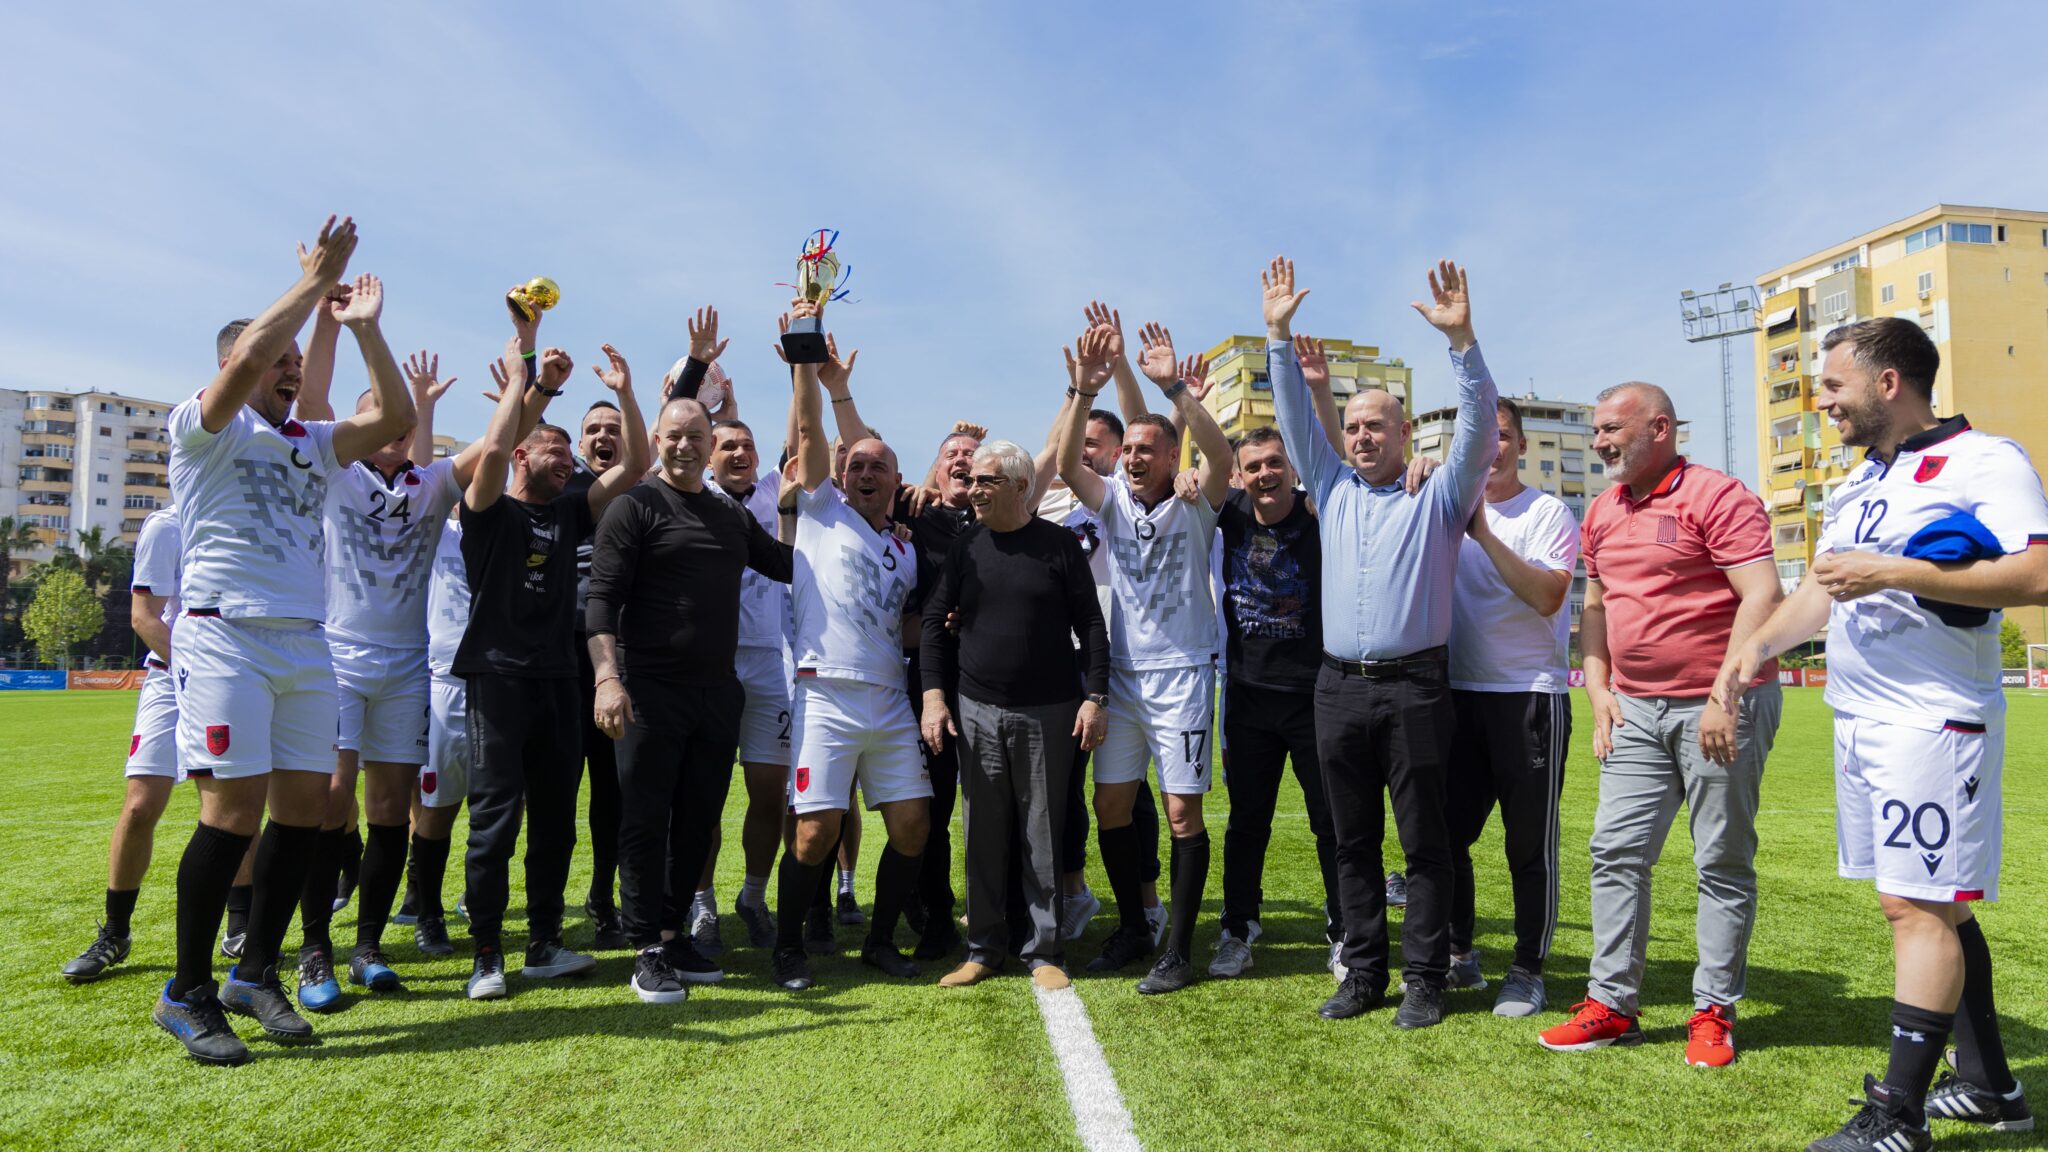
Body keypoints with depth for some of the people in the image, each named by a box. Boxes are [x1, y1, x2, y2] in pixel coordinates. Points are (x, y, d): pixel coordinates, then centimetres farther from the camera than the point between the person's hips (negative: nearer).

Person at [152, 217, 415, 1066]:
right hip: (225, 635, -6)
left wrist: (363, 326, 6)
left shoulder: (313, 443, 19)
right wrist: (312, 282, -9)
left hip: (305, 642, 6)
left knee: (304, 806, 3)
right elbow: (244, 359, -16)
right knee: (235, 806, -11)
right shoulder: (203, 428, 3)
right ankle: (187, 993, 4)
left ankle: (256, 974, 17)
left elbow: (396, 417, 7)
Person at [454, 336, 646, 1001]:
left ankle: (544, 944, 18)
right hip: (500, 677, -5)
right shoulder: (490, 510, 2)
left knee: (556, 817, 8)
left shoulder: (570, 514, 16)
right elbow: (491, 450, -19)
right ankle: (487, 954, 5)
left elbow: (635, 465, 10)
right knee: (495, 818, -4)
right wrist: (519, 379, -9)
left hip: (558, 679, 5)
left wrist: (624, 393, 3)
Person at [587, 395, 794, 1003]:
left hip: (717, 692, 6)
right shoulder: (635, 506, -5)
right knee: (647, 821, 1)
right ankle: (648, 949, 10)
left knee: (698, 818, 11)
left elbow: (788, 566, 22)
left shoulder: (733, 514, 13)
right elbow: (603, 596, -11)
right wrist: (608, 676, -22)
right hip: (652, 693, -5)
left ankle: (675, 931, 25)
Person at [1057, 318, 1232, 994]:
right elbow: (1066, 463, -10)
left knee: (1182, 812, -2)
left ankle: (1178, 951, 8)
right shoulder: (1113, 502, 6)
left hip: (1180, 677, -4)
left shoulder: (1192, 508, -3)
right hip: (1121, 675, 4)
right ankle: (1133, 929, 25)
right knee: (1109, 806, 8)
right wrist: (1084, 391, -22)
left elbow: (1222, 457, -22)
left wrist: (1175, 386, -29)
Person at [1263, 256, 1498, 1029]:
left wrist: (1461, 340, -16)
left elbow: (1479, 428, -6)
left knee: (1424, 840, 1)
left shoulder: (1438, 499, 6)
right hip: (1340, 688, 4)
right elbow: (1294, 417, 14)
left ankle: (1425, 979, 10)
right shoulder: (1333, 491, 16)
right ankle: (1364, 973, 18)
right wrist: (1279, 336, 8)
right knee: (1353, 841, 8)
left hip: (1414, 688, -3)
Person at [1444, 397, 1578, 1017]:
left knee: (1530, 842, 2)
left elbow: (1548, 595, -15)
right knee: (1448, 832, 8)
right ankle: (1459, 954, 26)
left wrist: (1484, 534, -20)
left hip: (1530, 693, -4)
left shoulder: (1548, 512, -1)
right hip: (1459, 692, 4)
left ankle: (1528, 970, 17)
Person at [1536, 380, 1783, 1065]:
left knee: (1723, 862, 4)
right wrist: (1598, 689, 8)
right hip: (1637, 709, 7)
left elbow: (1762, 596, -16)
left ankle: (1714, 1012, 16)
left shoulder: (1716, 496, -10)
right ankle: (1612, 1003, 13)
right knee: (1616, 852, 4)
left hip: (1722, 706, -7)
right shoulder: (1601, 513, 13)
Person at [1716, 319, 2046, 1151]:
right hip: (1858, 720, 9)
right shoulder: (1855, 484, 18)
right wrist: (1756, 645, 11)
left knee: (1919, 906, -7)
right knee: (1931, 905, 14)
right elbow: (1822, 589, 25)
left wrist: (1896, 573, -21)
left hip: (1934, 720, -8)